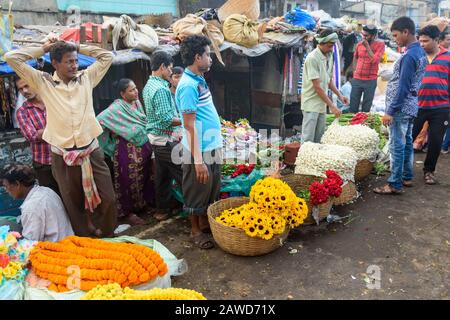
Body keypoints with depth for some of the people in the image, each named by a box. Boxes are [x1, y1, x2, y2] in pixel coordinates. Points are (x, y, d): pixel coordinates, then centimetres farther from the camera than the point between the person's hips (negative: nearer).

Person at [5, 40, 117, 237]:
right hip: (62, 156, -1)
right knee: (74, 202, 10)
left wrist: (79, 48, 10)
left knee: (106, 198, 4)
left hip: (92, 151, 1)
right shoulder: (43, 82, 2)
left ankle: (108, 237, 26)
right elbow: (11, 58, -1)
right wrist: (43, 49, 6)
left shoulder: (86, 78, 8)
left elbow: (107, 56, 15)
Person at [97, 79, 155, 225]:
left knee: (143, 178, 16)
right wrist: (115, 133, -13)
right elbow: (100, 120, -24)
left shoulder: (137, 103, 8)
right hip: (127, 149, -7)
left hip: (143, 146, 8)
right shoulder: (117, 107, -16)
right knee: (128, 180, 2)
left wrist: (147, 144, 13)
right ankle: (126, 213, 14)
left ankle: (143, 205, 32)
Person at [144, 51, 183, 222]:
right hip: (165, 139, -10)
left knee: (162, 175, 15)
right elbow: (167, 119, -23)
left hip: (155, 137, 10)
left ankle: (162, 209, 24)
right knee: (181, 174, -2)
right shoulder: (161, 89, -19)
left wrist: (174, 133, 18)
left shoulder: (149, 85, 12)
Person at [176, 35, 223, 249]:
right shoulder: (188, 85, -19)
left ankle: (205, 223, 38)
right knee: (197, 194, 8)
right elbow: (190, 125, -22)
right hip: (200, 152, -9)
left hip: (212, 147, 9)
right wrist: (198, 161, -23)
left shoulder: (199, 80, 10)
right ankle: (195, 231, 24)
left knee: (211, 192, 21)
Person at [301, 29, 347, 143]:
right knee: (308, 140, -5)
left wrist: (339, 95, 4)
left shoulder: (329, 56, 9)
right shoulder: (312, 58, -17)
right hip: (311, 104, -8)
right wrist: (332, 106, -20)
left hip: (322, 104, 8)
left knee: (318, 139, 13)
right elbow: (317, 87, -20)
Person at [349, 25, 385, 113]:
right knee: (353, 107, 6)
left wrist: (367, 46, -17)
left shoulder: (380, 44, -6)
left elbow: (374, 60, -18)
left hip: (370, 80, -3)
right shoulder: (359, 44, 5)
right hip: (357, 79, 3)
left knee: (366, 108, 7)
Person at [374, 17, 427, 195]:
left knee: (397, 146, -5)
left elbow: (403, 86, -21)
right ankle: (407, 177, 28)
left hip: (400, 108, -10)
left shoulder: (409, 56, -19)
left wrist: (390, 111, -18)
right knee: (407, 143, 17)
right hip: (411, 106, 10)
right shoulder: (420, 52, 12)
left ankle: (395, 185, 1)